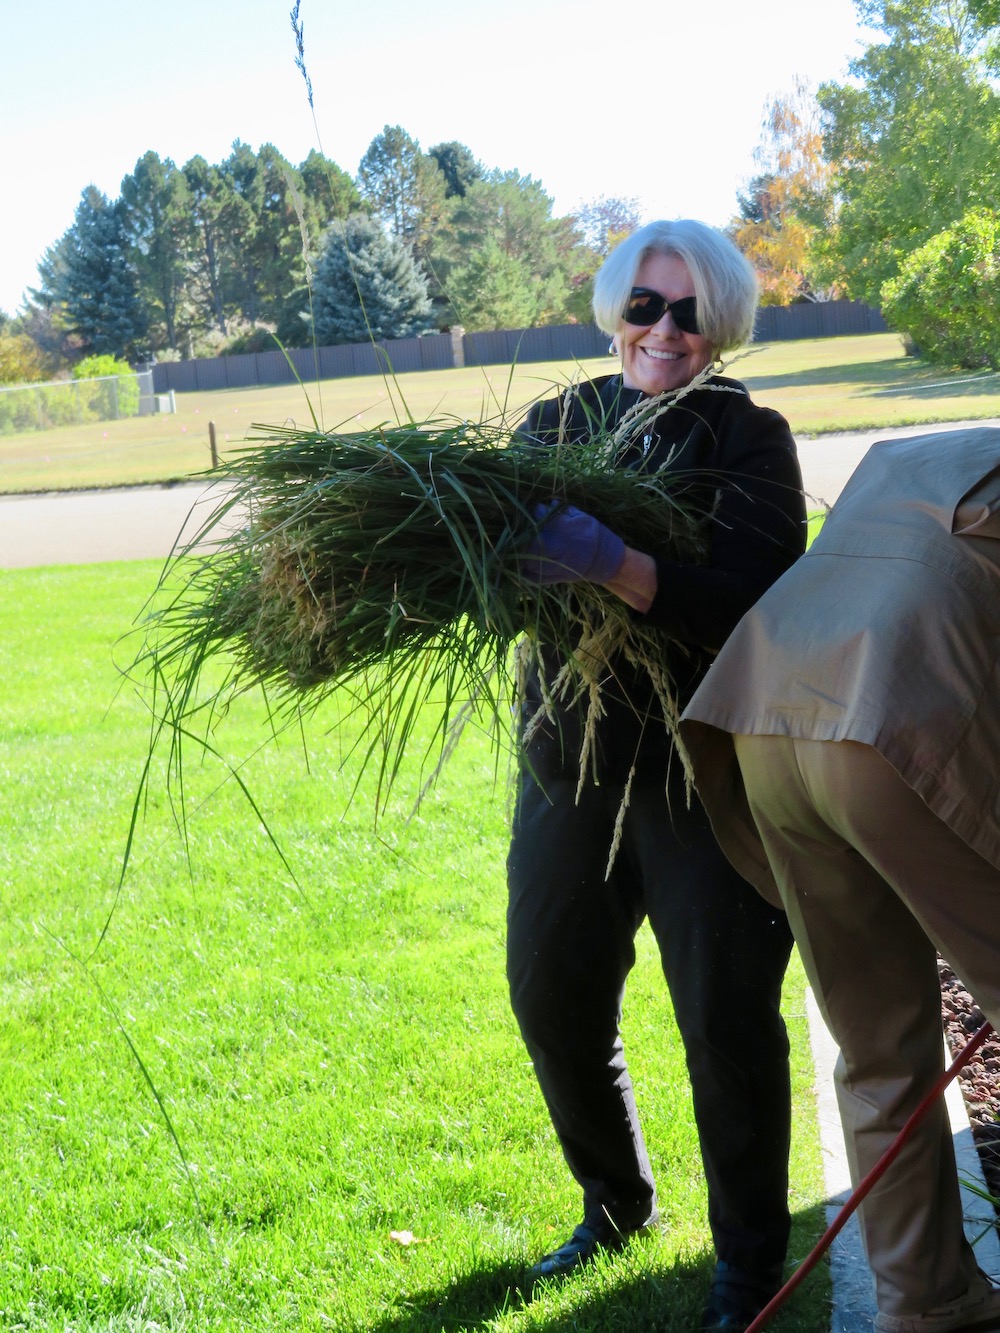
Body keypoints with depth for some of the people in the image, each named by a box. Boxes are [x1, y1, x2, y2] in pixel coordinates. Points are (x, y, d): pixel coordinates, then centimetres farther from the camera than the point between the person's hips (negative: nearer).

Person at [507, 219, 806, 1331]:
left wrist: (612, 563, -35)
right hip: (571, 765, 4)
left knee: (726, 1018, 0)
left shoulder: (748, 438, -4)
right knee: (551, 998, 12)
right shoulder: (557, 425, 8)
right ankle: (617, 1205, 38)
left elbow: (752, 598, -20)